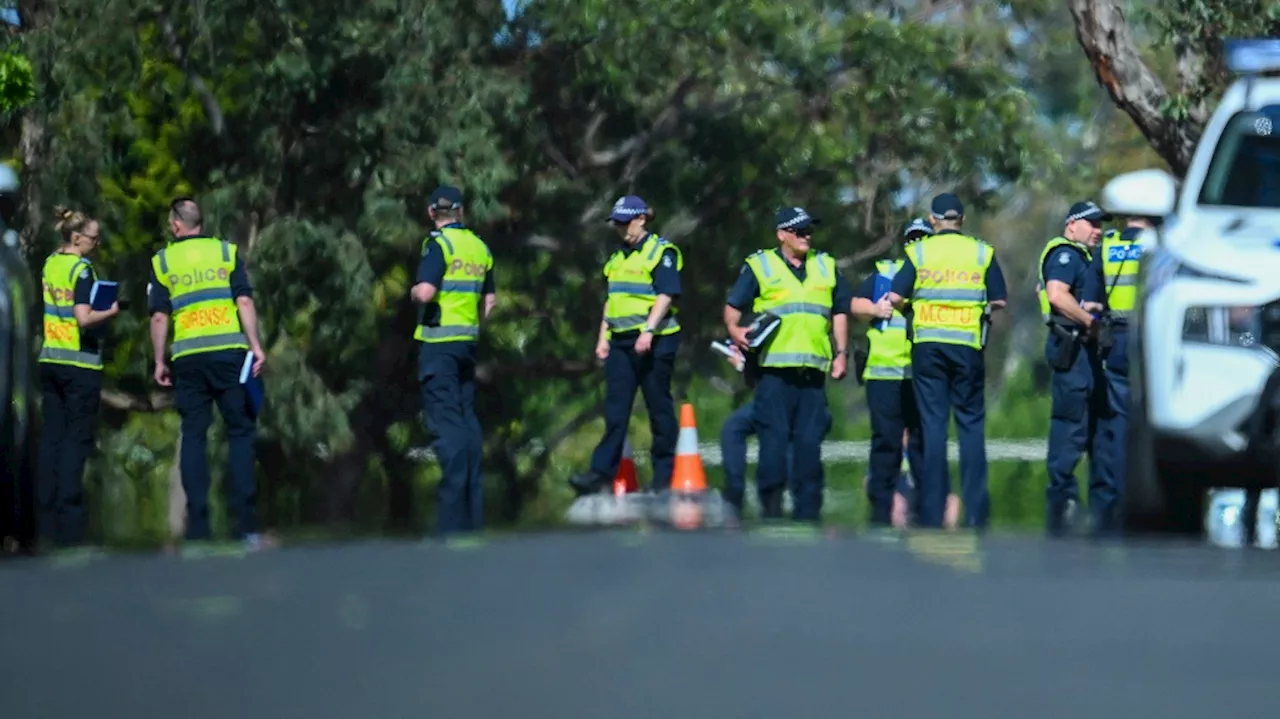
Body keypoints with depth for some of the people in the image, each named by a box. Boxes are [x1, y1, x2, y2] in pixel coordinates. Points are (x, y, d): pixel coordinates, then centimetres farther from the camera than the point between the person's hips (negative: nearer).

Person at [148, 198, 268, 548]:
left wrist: (159, 361, 9)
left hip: (188, 358, 1)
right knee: (241, 431, 3)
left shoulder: (163, 261, 7)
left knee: (193, 436, 5)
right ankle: (246, 525, -6)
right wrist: (256, 346, -3)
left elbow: (160, 316, 3)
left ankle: (198, 529, 0)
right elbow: (244, 302, -3)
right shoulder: (227, 252, 7)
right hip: (229, 350, -1)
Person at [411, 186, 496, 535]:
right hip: (467, 342, 7)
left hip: (438, 341, -7)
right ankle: (474, 515, 12)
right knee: (467, 418, 11)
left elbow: (425, 292, -21)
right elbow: (490, 299, 19)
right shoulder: (479, 247, 12)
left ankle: (453, 519, -14)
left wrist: (414, 292, -1)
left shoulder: (439, 244, -10)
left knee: (445, 420, -9)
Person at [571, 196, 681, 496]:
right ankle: (602, 472, -7)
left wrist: (648, 330, -24)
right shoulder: (618, 257, 19)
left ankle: (664, 477, 6)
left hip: (654, 341, -7)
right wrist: (603, 337, 17)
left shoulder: (662, 252, -5)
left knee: (659, 408, 0)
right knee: (614, 409, -1)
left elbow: (666, 294, -15)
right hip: (621, 341, 7)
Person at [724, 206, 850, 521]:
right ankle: (770, 509, -6)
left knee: (810, 441, 4)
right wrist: (734, 329, -15)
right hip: (775, 369, -4)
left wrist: (841, 353, 15)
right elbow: (733, 307, 5)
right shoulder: (759, 266, 7)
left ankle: (807, 512, 8)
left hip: (813, 370, 4)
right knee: (774, 438, -8)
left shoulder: (826, 267, 19)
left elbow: (840, 312, 24)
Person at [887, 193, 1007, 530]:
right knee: (971, 423, 5)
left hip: (927, 345, 0)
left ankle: (933, 512, 0)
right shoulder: (982, 253, 5)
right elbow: (999, 301, 4)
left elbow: (895, 298, -2)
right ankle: (975, 511, 0)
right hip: (968, 345, 0)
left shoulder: (918, 252, 4)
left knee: (932, 424, 2)